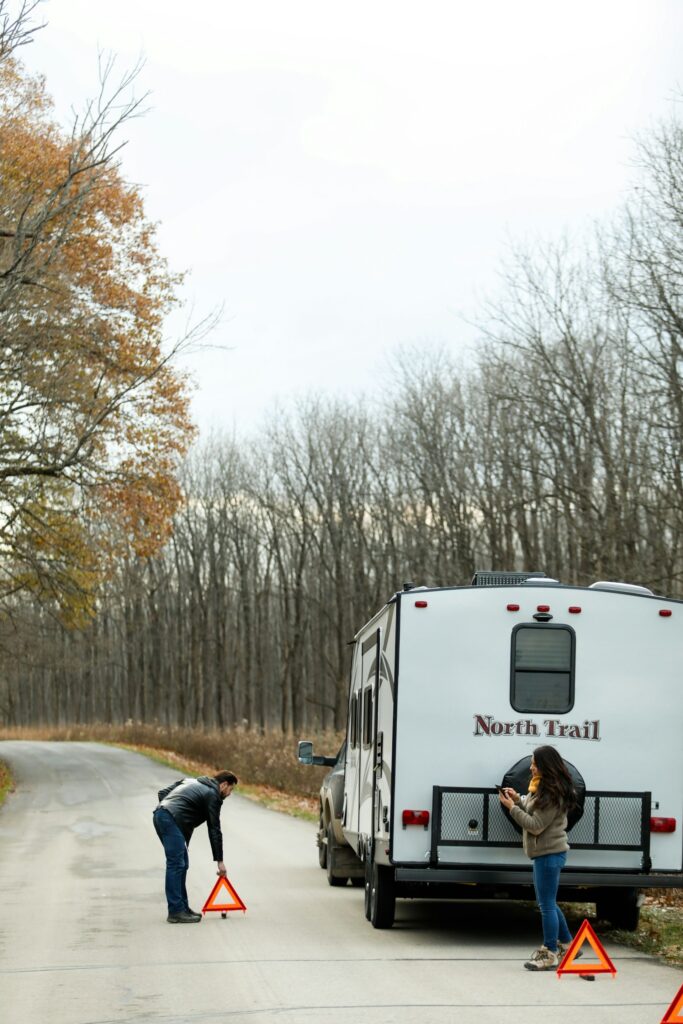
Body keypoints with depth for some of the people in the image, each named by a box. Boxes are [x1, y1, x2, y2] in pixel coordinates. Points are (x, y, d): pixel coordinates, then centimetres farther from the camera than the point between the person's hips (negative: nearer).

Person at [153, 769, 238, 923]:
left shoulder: (192, 782, 27)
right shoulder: (212, 795, 2)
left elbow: (162, 793, 23)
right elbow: (214, 830, 2)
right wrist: (219, 860, 6)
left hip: (159, 815, 9)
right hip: (172, 820, -9)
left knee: (182, 864, 14)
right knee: (176, 864, -9)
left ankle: (183, 907, 17)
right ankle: (175, 912, -11)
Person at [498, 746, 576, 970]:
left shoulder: (553, 794, -19)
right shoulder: (543, 787, 12)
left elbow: (536, 825, -20)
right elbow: (533, 812, 17)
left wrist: (512, 808, -15)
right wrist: (517, 799, 2)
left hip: (549, 854, -11)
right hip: (547, 853, 11)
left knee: (546, 904, -3)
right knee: (548, 903, 19)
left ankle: (550, 954, 5)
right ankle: (566, 944, 29)